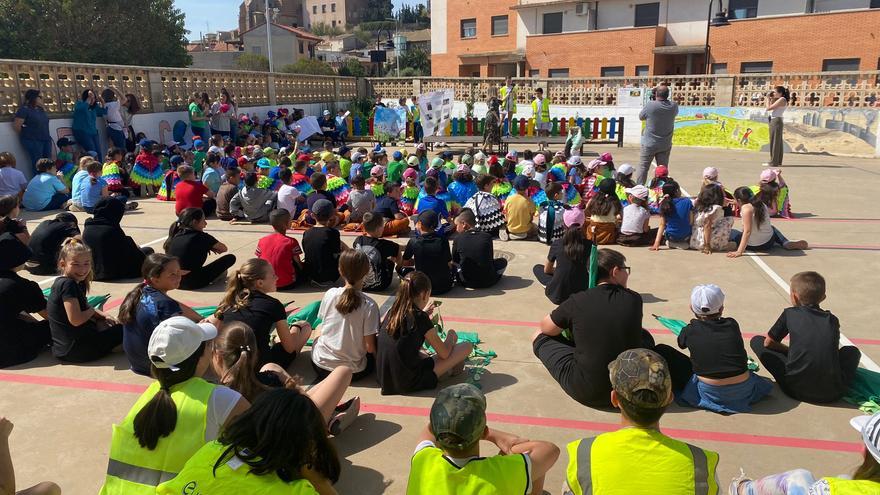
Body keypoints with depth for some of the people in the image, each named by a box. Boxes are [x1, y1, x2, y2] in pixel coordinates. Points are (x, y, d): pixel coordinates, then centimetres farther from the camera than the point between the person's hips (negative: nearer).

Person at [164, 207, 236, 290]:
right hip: (192, 283, -7)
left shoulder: (175, 235, 7)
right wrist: (211, 247, 27)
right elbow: (224, 249, 4)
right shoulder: (201, 237, -9)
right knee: (231, 258, -2)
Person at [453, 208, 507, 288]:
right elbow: (490, 258, 8)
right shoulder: (487, 236, -1)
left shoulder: (457, 239, -4)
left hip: (467, 282, -1)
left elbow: (455, 261, 5)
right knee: (503, 261, 26)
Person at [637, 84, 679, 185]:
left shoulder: (650, 105, -19)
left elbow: (641, 117, -2)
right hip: (665, 145, 3)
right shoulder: (673, 106, -7)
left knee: (643, 167, 5)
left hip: (649, 144, -3)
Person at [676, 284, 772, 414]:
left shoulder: (690, 331, -3)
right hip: (742, 391, 2)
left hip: (710, 393, -2)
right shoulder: (732, 325, 1)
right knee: (765, 385, 32)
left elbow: (681, 344, 19)